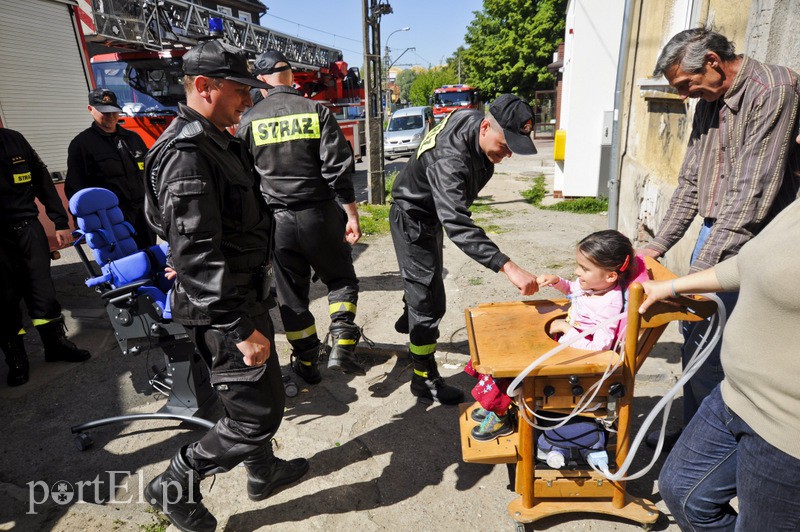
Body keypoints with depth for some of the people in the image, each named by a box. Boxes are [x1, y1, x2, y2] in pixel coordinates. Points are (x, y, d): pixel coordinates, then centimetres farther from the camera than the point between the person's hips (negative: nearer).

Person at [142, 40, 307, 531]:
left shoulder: (217, 141, 12)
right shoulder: (186, 153, -21)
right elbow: (196, 254, -27)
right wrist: (241, 329, -26)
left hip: (244, 295, 10)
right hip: (222, 308, -10)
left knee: (262, 395, 22)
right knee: (258, 413, 0)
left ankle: (263, 472, 43)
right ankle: (175, 485, 20)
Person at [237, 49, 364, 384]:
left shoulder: (250, 120, 3)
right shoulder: (316, 111, -2)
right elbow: (338, 168, -9)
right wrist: (351, 214, -4)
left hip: (277, 219, 1)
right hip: (319, 214, -1)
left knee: (291, 293, 13)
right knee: (341, 279, 17)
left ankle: (307, 363, 23)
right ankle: (342, 346, 1)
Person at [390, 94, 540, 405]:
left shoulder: (475, 121, -12)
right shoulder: (450, 159, -41)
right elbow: (458, 225, -52)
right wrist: (508, 267, -60)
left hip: (432, 214, 9)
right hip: (413, 220, -9)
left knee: (428, 276, 30)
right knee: (429, 301, -6)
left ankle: (408, 320, 58)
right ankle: (425, 380, 10)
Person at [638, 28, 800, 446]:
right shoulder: (708, 104, 12)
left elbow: (752, 194, -22)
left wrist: (700, 272, -24)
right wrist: (657, 246, 9)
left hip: (747, 244, -8)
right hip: (714, 232, 8)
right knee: (694, 334, 13)